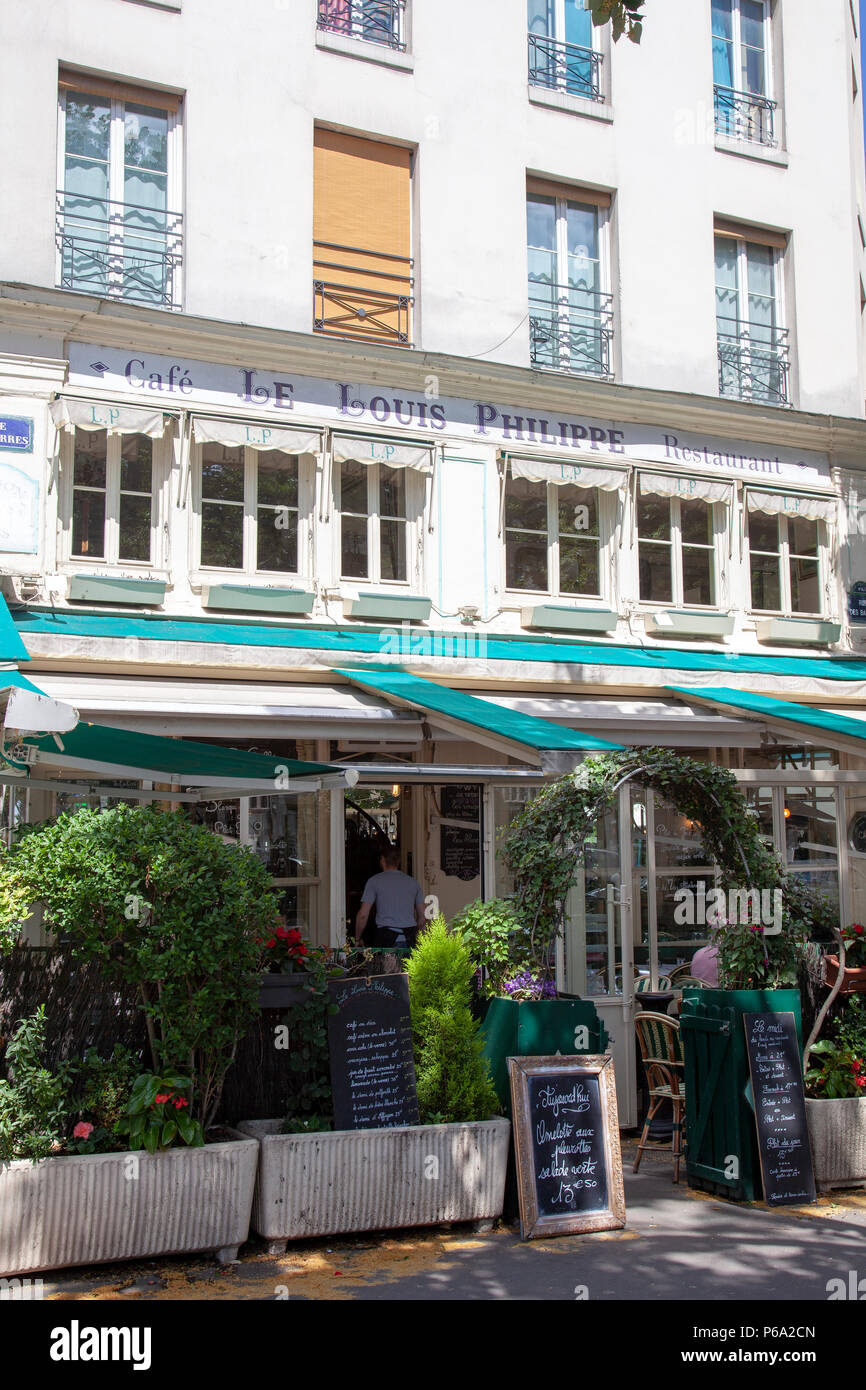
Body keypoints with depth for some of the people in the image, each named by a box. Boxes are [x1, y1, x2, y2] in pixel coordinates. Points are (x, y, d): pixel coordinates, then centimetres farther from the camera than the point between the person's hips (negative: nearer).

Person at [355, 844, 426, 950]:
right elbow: (422, 916, 18)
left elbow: (363, 915, 0)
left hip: (386, 937, -3)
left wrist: (357, 939, 13)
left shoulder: (374, 880, 4)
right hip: (409, 940, 3)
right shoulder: (413, 882, 15)